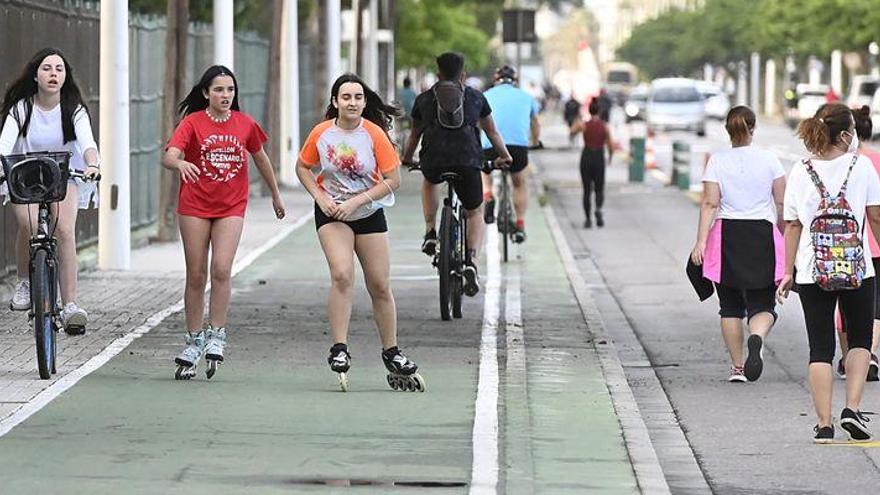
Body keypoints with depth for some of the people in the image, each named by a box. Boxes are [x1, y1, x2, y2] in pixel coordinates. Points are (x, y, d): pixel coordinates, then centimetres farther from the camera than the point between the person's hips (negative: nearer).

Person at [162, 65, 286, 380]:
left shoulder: (245, 124, 4)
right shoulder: (192, 122, -5)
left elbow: (260, 158, 20)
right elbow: (169, 156, -19)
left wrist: (275, 195, 29)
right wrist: (180, 163, -43)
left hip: (231, 206, 1)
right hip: (195, 206, -1)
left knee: (221, 269, -16)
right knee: (196, 276, 3)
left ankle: (217, 336, -5)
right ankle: (193, 342, 15)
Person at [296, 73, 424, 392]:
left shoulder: (374, 134, -13)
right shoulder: (321, 133, -9)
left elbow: (393, 180, -11)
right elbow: (303, 167, 7)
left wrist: (355, 201, -17)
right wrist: (321, 197, -8)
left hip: (369, 213, 1)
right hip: (331, 214, -1)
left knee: (381, 286, 4)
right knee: (342, 274, -21)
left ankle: (391, 354, 19)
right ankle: (339, 350, -16)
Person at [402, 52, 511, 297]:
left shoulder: (424, 99, 20)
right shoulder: (476, 97, 20)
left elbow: (415, 135, 31)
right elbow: (493, 133, 27)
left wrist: (406, 158, 48)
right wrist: (504, 157, 43)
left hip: (433, 161, 1)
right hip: (468, 161, -1)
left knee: (429, 182, 39)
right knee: (475, 213, 18)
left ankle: (430, 234, 23)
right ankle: (472, 263, -7)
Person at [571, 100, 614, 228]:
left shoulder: (583, 125, -4)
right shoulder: (605, 126, -3)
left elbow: (573, 130, 17)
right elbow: (611, 146, -1)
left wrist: (577, 122, 37)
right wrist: (610, 156, 19)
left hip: (586, 158, 0)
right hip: (599, 159, 0)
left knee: (587, 191, 12)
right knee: (599, 190, 10)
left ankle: (588, 219, 6)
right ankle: (598, 210, -20)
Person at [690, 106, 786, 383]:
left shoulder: (717, 161, -2)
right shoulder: (768, 159, 0)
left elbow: (710, 203, -8)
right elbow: (782, 202, 3)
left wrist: (701, 241, -8)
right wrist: (785, 235, 15)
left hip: (727, 235, 0)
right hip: (762, 234, 0)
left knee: (730, 307, 12)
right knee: (762, 305, 2)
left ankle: (737, 367, 14)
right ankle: (757, 339, -30)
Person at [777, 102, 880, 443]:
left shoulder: (801, 172, 1)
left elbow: (793, 226, 4)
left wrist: (788, 272, 11)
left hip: (813, 271, 1)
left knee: (820, 347, 6)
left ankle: (824, 425, 1)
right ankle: (852, 409, 1)